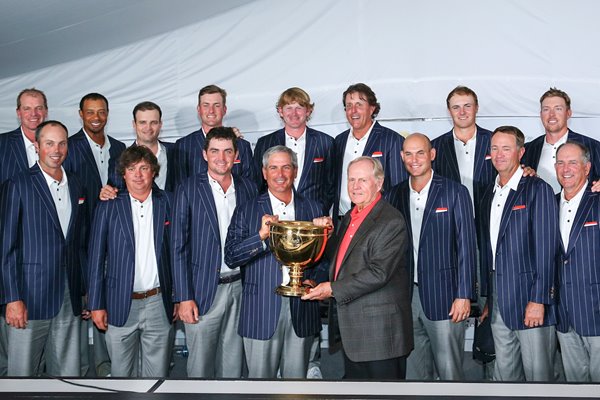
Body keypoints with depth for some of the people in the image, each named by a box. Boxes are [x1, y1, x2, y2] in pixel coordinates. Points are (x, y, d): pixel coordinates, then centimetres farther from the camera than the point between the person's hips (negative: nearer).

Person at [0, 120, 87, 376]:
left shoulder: (76, 188, 13)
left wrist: (86, 291, 12)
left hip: (69, 298, 5)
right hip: (30, 299, -5)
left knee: (68, 372, 7)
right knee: (22, 372, 1)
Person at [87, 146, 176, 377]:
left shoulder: (167, 204, 4)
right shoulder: (108, 207, 1)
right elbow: (96, 258, 1)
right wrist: (96, 304, -2)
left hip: (159, 304, 1)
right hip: (120, 305, -1)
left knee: (158, 373, 9)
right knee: (120, 373, 8)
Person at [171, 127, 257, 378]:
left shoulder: (248, 188, 7)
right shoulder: (189, 190, -3)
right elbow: (179, 247, -5)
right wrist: (184, 297, -10)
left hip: (241, 288, 3)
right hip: (204, 290, -3)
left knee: (233, 365, 12)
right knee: (200, 366, 3)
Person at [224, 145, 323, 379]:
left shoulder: (313, 209, 10)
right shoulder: (246, 211, 3)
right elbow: (231, 258, -5)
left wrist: (313, 282, -6)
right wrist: (261, 236, -18)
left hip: (302, 311, 2)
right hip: (261, 311, -2)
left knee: (297, 377, 9)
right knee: (260, 376, 3)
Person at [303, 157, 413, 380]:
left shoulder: (391, 221, -14)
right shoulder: (350, 217, 15)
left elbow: (378, 273, -21)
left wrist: (333, 289, -20)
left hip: (380, 330, -8)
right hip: (351, 331, 9)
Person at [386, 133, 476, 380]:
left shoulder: (455, 193, -2)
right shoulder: (395, 195, 9)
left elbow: (466, 246, -5)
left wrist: (464, 295, -10)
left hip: (443, 296, -4)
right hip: (405, 297, 4)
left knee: (449, 371, 0)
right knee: (414, 371, 11)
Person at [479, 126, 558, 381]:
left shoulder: (538, 190, -6)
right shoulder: (490, 194, 15)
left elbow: (545, 248, -12)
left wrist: (538, 300, -17)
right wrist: (488, 298, 14)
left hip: (529, 296, -6)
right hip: (499, 301, 7)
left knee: (537, 373, -1)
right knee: (504, 372, 11)